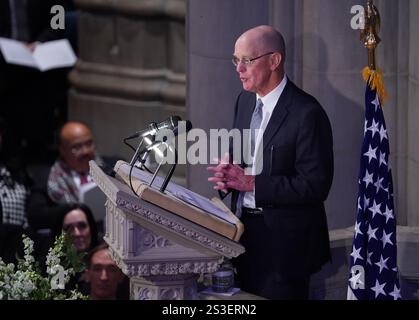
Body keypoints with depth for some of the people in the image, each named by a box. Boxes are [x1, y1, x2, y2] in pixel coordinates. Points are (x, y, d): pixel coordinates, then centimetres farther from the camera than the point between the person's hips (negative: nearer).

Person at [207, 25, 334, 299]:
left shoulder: (307, 114, -18)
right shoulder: (245, 100, 8)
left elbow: (316, 186, -20)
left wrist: (252, 183, -23)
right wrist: (228, 169, -4)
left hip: (283, 238, -7)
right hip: (245, 230, 7)